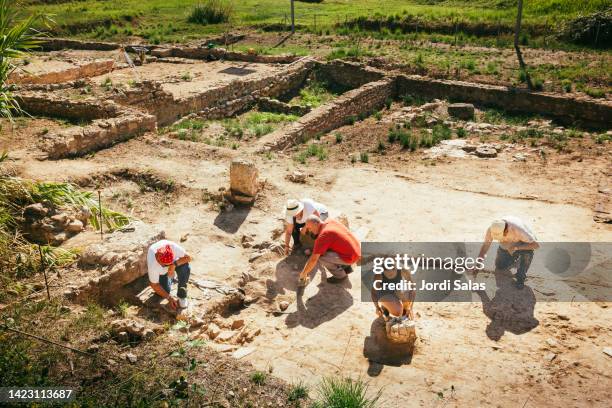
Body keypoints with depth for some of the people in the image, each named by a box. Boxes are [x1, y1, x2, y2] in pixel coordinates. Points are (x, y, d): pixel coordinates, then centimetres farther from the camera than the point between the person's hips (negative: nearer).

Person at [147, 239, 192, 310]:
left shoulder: (173, 247, -40)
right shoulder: (152, 265, -38)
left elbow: (188, 257, -29)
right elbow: (154, 285, -25)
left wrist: (174, 265, -44)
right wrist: (169, 298, -25)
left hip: (175, 262, 0)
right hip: (161, 271, 0)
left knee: (185, 268, -31)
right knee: (165, 289, -14)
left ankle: (182, 296, -17)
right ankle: (171, 277, 20)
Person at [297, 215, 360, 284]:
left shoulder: (323, 236, -21)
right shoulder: (331, 221, 3)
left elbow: (313, 259, -19)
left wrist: (304, 273, -7)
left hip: (350, 257, -9)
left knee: (320, 256, -15)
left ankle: (340, 275, 2)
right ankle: (346, 267, 20)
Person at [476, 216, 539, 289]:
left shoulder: (518, 230, -44)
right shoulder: (492, 229, -32)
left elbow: (536, 245, -41)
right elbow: (485, 245, -17)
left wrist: (516, 247, -50)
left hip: (523, 243, -4)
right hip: (507, 245, 4)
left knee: (527, 252, -37)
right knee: (500, 267, -8)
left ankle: (521, 277, -13)